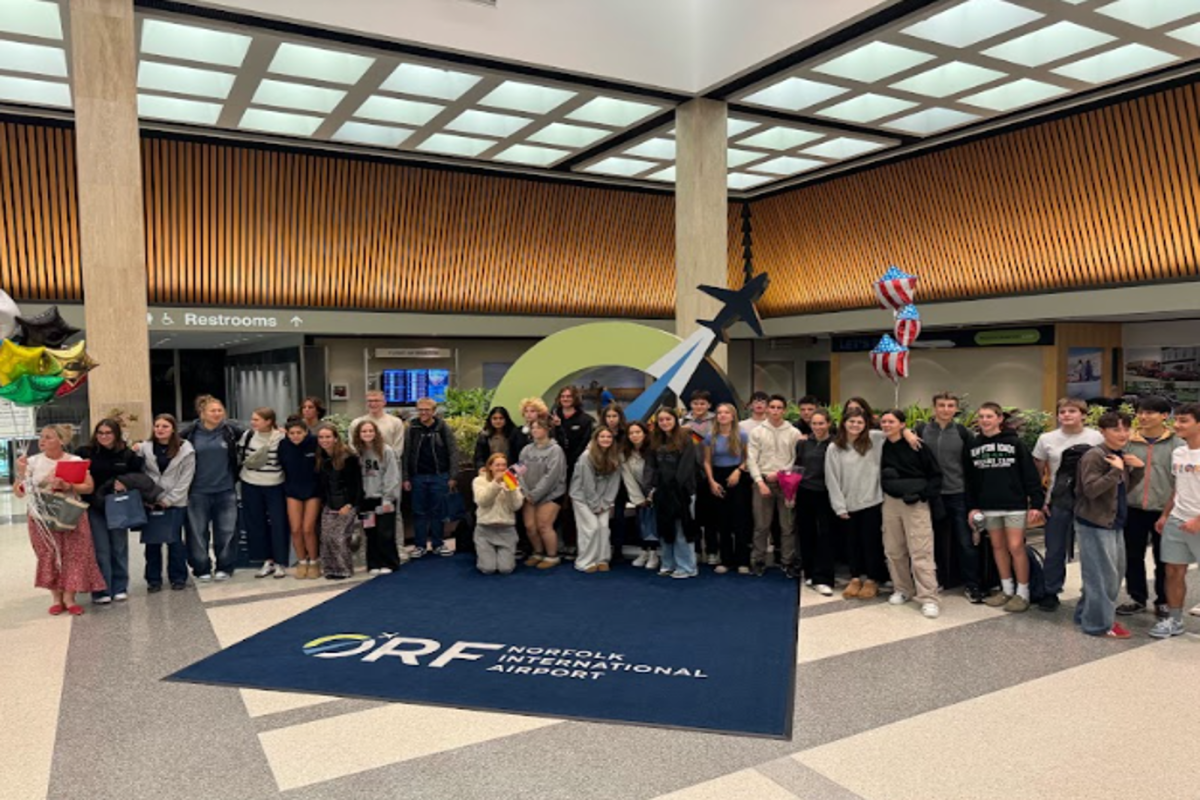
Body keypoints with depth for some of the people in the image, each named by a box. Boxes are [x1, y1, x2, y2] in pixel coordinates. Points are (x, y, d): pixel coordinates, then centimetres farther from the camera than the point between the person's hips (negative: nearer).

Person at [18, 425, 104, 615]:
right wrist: (21, 472, -15)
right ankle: (57, 599, 16)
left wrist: (67, 486, -22)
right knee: (49, 557, 5)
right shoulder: (33, 462, 1)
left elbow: (89, 487, -7)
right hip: (42, 518, 1)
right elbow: (19, 493, 0)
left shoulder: (75, 461, -2)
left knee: (73, 556, -2)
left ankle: (69, 598, 8)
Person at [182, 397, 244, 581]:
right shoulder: (191, 433, -3)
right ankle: (202, 568, 17)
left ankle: (225, 567, 16)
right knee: (198, 531, 5)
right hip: (198, 491, 0)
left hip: (226, 490, 0)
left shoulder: (231, 430, -1)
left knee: (226, 530, 4)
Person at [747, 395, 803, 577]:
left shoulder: (794, 433, 2)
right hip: (763, 482, 0)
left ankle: (788, 562, 13)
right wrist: (760, 482, -8)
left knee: (788, 525, 3)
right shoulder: (757, 432, 3)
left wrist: (780, 473, -9)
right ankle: (758, 561, 14)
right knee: (761, 525, 5)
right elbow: (752, 460, 1)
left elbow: (797, 460, 0)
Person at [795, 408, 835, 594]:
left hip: (825, 495, -3)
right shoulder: (803, 444, 6)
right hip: (804, 493, 3)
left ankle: (822, 579, -1)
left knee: (824, 535, -3)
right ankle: (810, 573, 24)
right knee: (806, 534, 9)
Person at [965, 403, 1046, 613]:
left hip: (1015, 504, -4)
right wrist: (972, 506, 3)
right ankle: (1007, 589, 22)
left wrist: (1036, 503, -12)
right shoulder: (973, 445, 4)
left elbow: (1031, 475, -7)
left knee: (1016, 547, -4)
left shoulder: (1015, 443, -6)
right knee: (998, 547, 11)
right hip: (988, 506, 4)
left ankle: (1022, 592, 8)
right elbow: (969, 479, 7)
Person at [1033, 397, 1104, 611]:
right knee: (1055, 551, 7)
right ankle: (1050, 592, 19)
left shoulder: (1096, 438, -3)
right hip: (1057, 503, 1)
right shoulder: (1046, 439, 1)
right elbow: (1037, 473, 8)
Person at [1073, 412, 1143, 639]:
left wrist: (1139, 468, 1)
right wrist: (1116, 470, -27)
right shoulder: (1094, 456, -18)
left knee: (1115, 572, 16)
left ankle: (1086, 614, 28)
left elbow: (1125, 488, 16)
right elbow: (1091, 490, -25)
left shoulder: (1121, 456, 10)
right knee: (1103, 574, -4)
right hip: (1094, 524, -10)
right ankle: (1100, 623, 9)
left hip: (1114, 523, 10)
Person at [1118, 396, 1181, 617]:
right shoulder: (1128, 442, 3)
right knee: (1133, 556, 10)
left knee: (1163, 559, 9)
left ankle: (1163, 601, 25)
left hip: (1164, 510, -2)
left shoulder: (1176, 445, -2)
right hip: (1133, 509, 2)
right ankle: (1137, 598, 25)